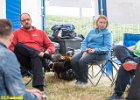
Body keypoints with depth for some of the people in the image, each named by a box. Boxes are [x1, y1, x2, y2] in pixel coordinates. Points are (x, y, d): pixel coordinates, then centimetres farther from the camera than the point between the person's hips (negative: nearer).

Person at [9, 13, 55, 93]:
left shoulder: (40, 32, 23)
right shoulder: (17, 33, 21)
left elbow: (51, 45, 16)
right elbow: (10, 47, 9)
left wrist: (47, 52, -6)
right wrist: (18, 52, -12)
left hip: (38, 57, 0)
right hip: (24, 60, 0)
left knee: (36, 57, -39)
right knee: (18, 45, -29)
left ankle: (40, 89, -54)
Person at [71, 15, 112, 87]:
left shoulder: (107, 33, 3)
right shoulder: (92, 31, 20)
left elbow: (107, 47, -8)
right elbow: (84, 42, 16)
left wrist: (95, 50, -22)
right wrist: (84, 51, -6)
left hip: (100, 53, -6)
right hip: (87, 50, 6)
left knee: (82, 60, -31)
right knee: (74, 59, -22)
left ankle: (84, 81, -13)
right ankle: (79, 79, -5)